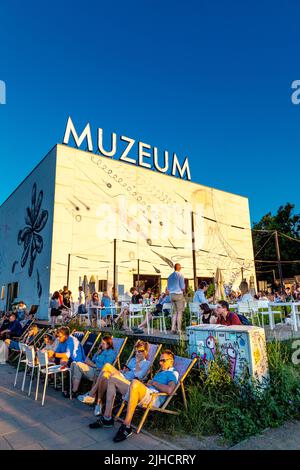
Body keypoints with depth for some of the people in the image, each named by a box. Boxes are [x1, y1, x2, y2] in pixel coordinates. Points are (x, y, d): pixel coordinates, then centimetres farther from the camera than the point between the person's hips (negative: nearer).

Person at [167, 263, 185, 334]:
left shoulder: (170, 276, 11)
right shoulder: (180, 275, -8)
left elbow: (168, 288, 13)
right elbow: (183, 287, -9)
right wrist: (183, 290, 10)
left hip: (171, 295, 6)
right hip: (179, 295, -6)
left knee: (175, 312, 13)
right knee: (179, 312, 0)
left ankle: (173, 329, 9)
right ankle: (179, 329, -1)